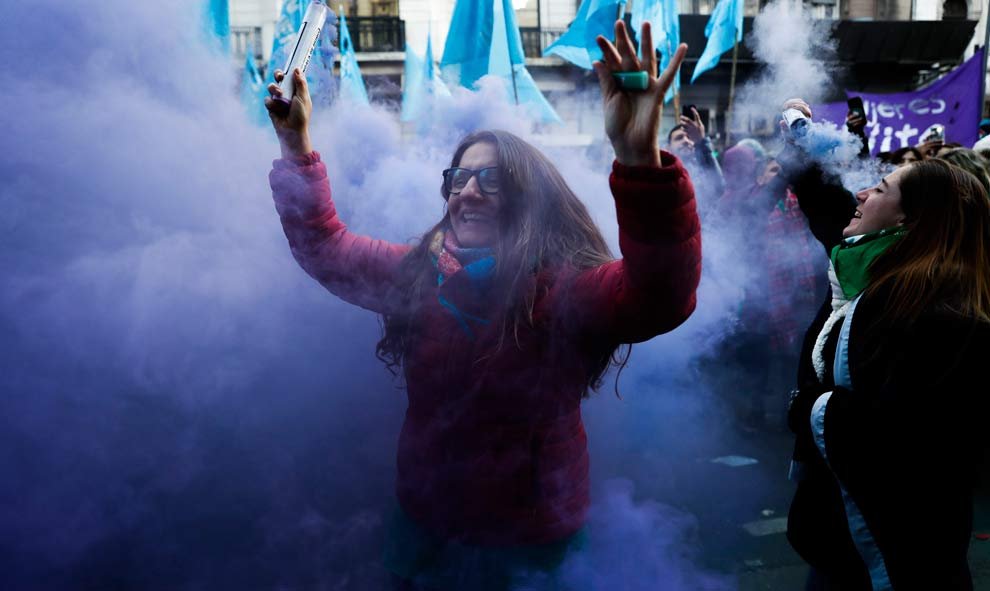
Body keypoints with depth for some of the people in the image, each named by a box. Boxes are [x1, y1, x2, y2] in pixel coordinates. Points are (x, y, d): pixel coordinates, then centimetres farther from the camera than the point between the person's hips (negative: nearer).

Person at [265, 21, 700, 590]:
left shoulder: (567, 290, -20)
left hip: (530, 543, -4)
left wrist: (641, 160, -53)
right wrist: (297, 148, -7)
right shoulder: (417, 272, -2)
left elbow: (662, 293, -37)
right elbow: (325, 248, 5)